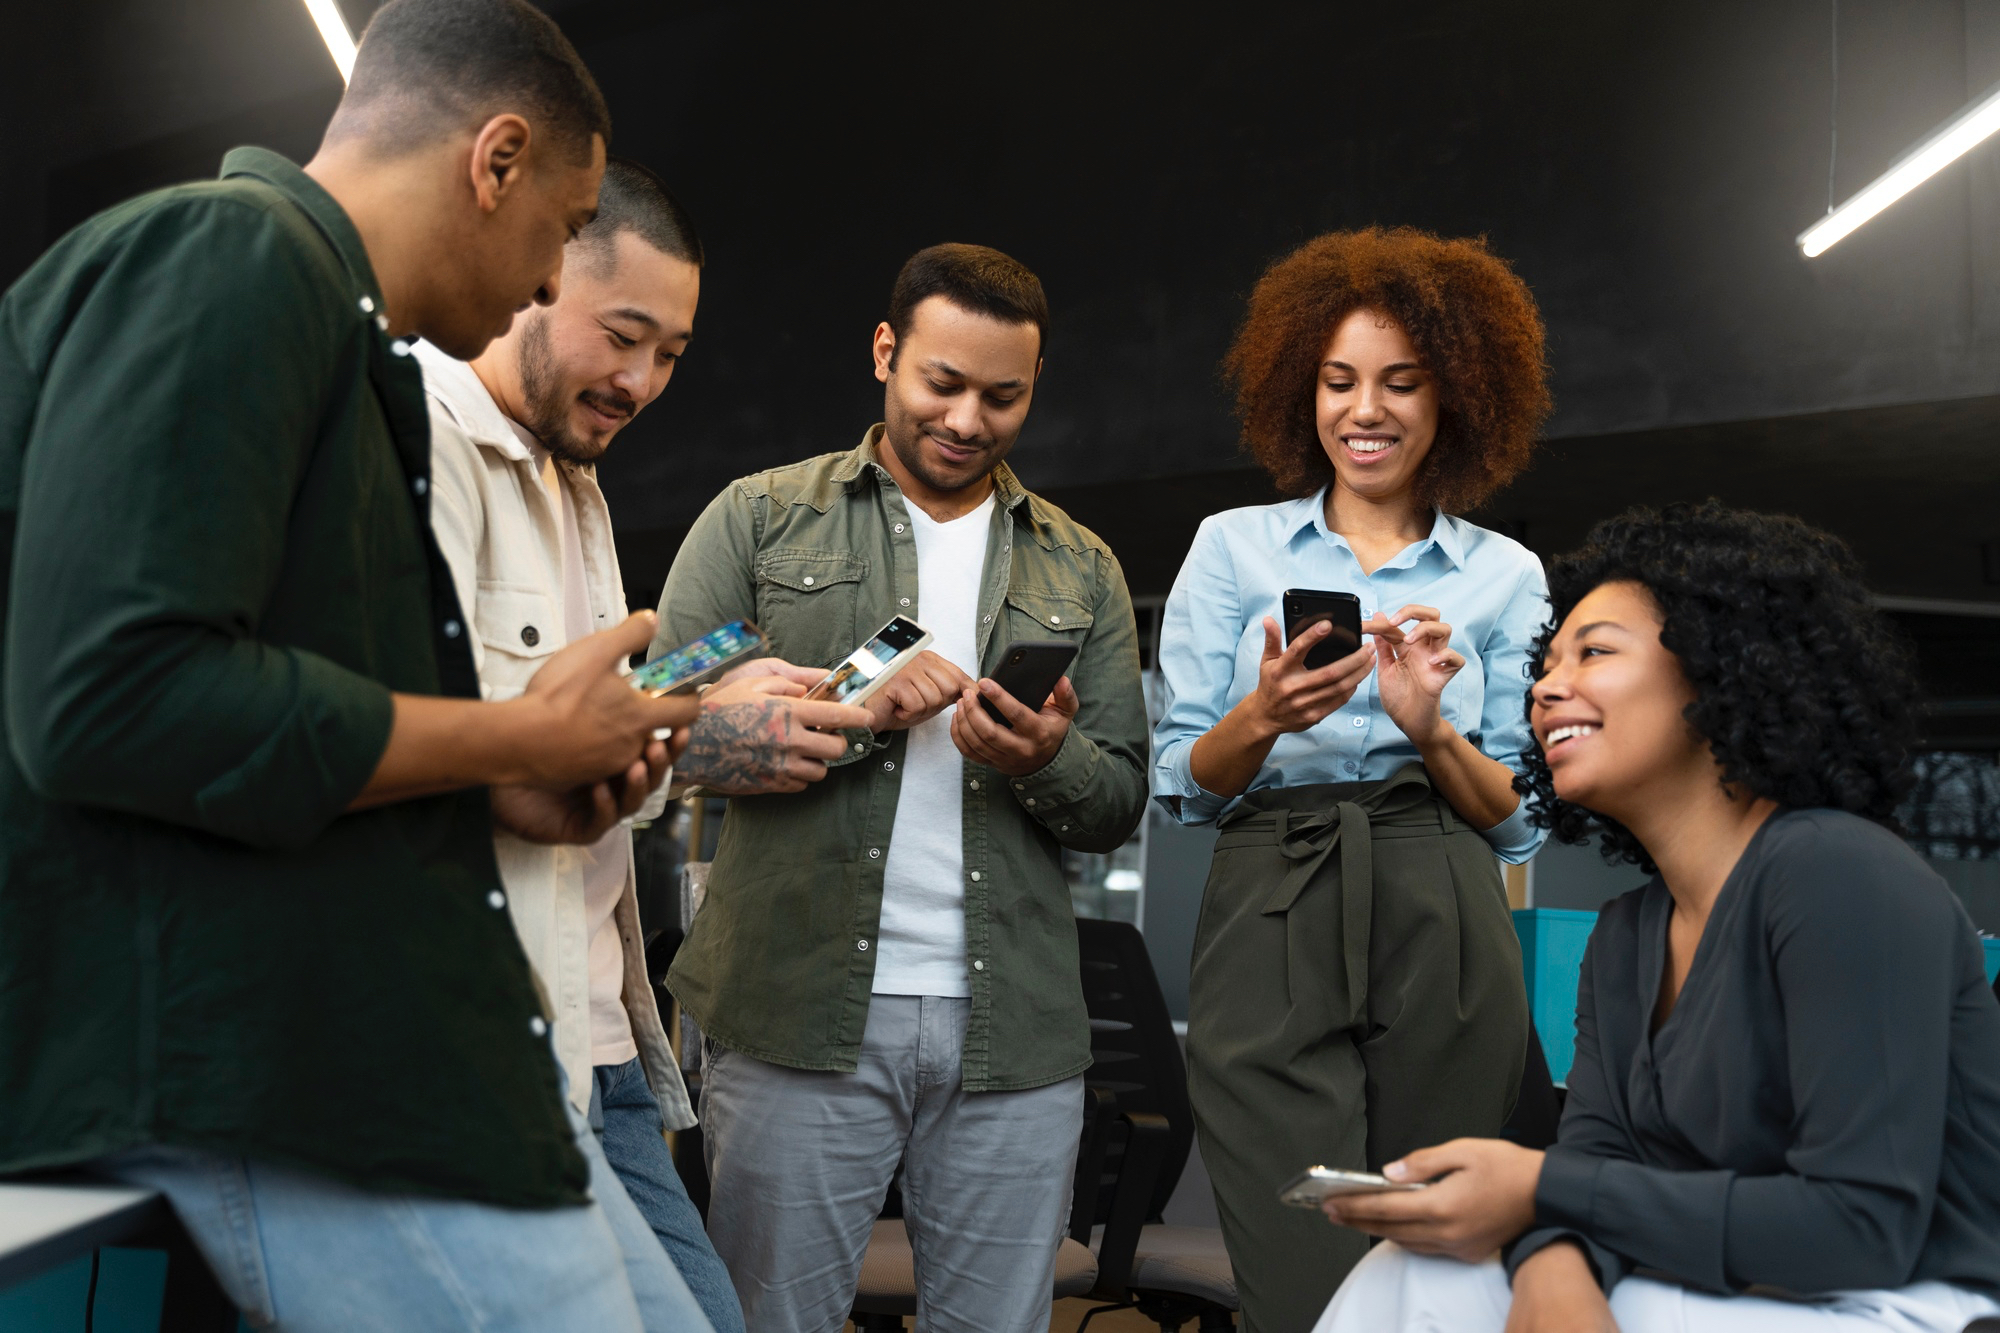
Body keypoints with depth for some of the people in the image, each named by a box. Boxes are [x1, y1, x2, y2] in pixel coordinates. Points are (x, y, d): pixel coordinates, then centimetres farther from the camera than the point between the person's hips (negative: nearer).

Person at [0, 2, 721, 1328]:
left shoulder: (313, 298, 20)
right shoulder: (231, 254, -12)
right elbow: (110, 698, -25)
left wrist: (510, 788, 12)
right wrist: (523, 736, -13)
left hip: (427, 1036, 10)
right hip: (274, 1063, -10)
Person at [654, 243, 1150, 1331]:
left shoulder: (1082, 572, 14)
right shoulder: (759, 520, 6)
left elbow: (1122, 802, 12)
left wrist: (1047, 760, -11)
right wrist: (851, 710, -14)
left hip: (1014, 1030, 3)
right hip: (800, 1016, -2)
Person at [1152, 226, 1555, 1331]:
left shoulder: (1506, 575, 12)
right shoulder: (1233, 546, 10)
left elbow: (1515, 819, 9)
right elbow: (1182, 785, 6)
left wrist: (1432, 730, -10)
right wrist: (1264, 719, -14)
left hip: (1442, 940, 1)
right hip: (1271, 931, -1)